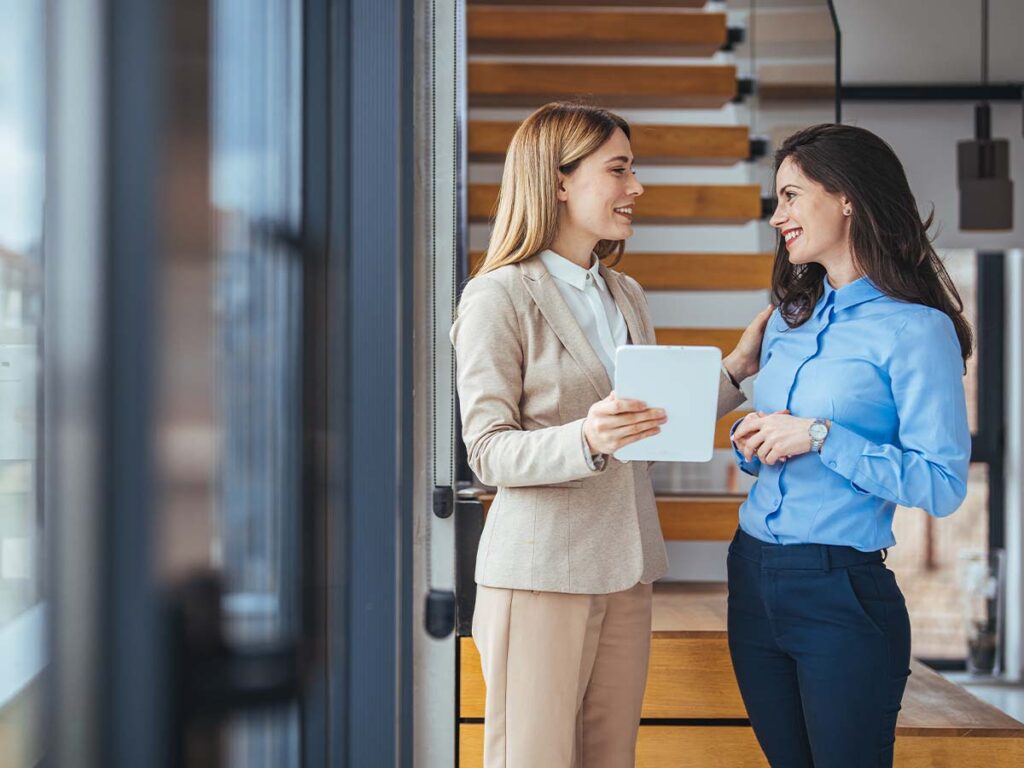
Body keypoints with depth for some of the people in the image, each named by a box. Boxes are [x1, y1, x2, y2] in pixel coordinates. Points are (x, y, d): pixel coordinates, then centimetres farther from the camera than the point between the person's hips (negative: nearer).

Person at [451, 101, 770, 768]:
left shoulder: (627, 297, 16)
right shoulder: (500, 297, -7)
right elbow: (489, 452, -12)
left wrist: (737, 367, 10)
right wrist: (587, 441, -29)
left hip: (625, 571, 7)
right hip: (540, 574, -7)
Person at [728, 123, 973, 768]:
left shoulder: (916, 330, -11)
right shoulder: (789, 321, 12)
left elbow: (943, 485, -17)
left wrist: (821, 436, -19)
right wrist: (755, 444, -1)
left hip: (842, 594, -7)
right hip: (754, 580, 7)